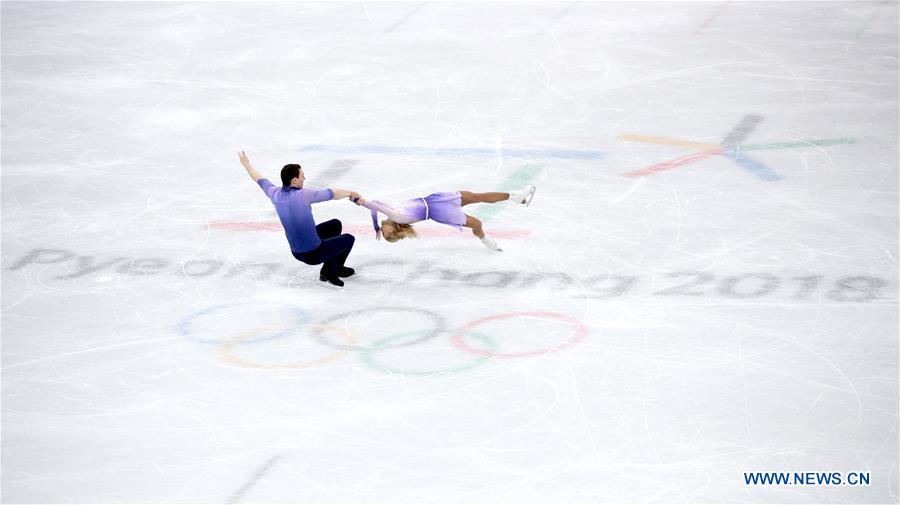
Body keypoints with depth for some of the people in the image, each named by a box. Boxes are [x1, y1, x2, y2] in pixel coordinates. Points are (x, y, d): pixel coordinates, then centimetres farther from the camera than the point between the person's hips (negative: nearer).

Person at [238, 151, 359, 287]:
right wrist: (350, 193, 2)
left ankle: (330, 269, 33)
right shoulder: (303, 195, -26)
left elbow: (260, 180, 13)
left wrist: (246, 164, 31)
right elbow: (332, 194, -16)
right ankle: (331, 272, 23)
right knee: (348, 239, 12)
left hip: (296, 252, 8)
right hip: (313, 254, -8)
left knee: (335, 225, 27)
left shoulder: (276, 194, -6)